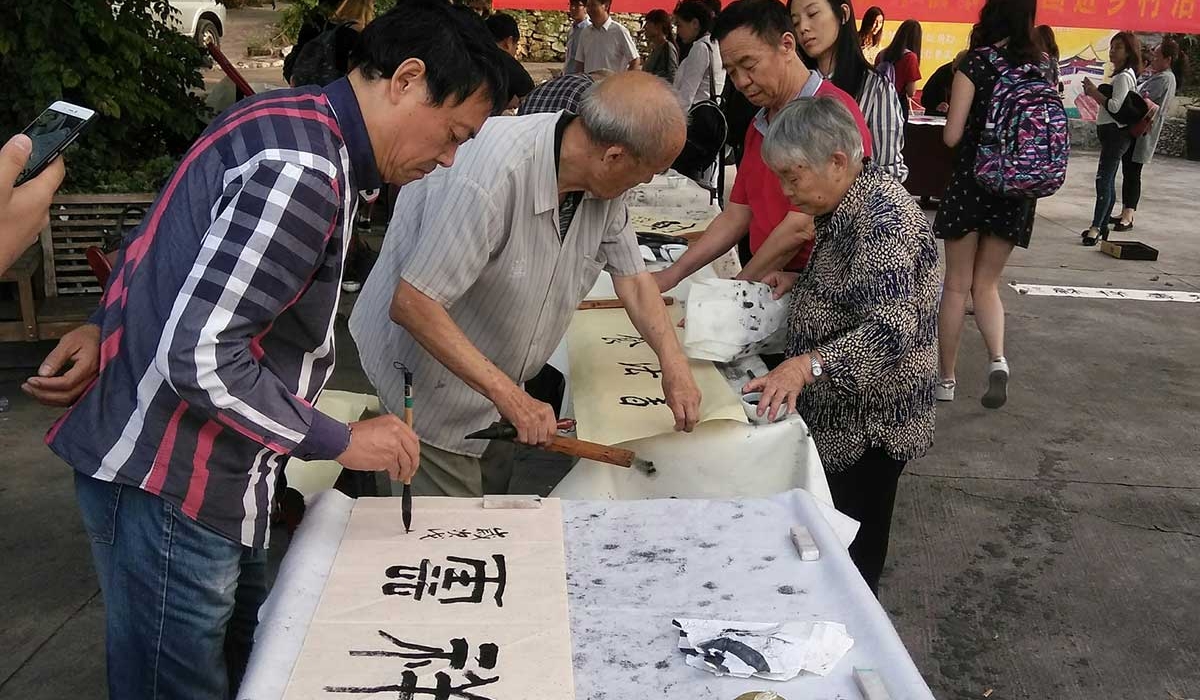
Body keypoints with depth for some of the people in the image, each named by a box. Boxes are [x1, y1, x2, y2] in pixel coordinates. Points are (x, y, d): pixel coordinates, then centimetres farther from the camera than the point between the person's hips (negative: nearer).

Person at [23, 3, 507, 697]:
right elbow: (198, 357, -27)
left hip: (218, 484, 10)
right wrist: (343, 441, -17)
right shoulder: (302, 170, -24)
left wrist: (109, 327, 7)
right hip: (167, 491, -10)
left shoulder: (296, 125, 9)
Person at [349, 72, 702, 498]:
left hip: (494, 382, 8)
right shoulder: (489, 176, -36)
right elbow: (412, 305, -35)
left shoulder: (603, 178, -11)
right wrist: (508, 395, -37)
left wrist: (673, 364, -11)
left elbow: (633, 278, 1)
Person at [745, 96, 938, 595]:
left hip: (870, 423, -10)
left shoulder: (883, 215, -23)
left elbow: (891, 327, -33)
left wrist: (806, 365, -46)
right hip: (837, 414, 10)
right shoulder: (846, 204, 8)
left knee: (853, 556, 2)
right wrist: (798, 283, 7)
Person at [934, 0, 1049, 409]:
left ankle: (946, 380, 13)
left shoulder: (976, 61, -9)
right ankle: (998, 360, -8)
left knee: (956, 286, 7)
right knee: (987, 285, 15)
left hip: (972, 182, -4)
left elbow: (952, 136, -12)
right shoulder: (1041, 66, 4)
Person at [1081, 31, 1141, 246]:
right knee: (1108, 181, 11)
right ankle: (1102, 226, 16)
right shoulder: (1123, 74, 18)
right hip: (1110, 132, 10)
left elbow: (1115, 106, -22)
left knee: (1104, 179, -12)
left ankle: (1096, 227, -13)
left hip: (1116, 133, -10)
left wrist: (1095, 93, -15)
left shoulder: (1124, 76, -13)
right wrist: (1095, 92, 7)